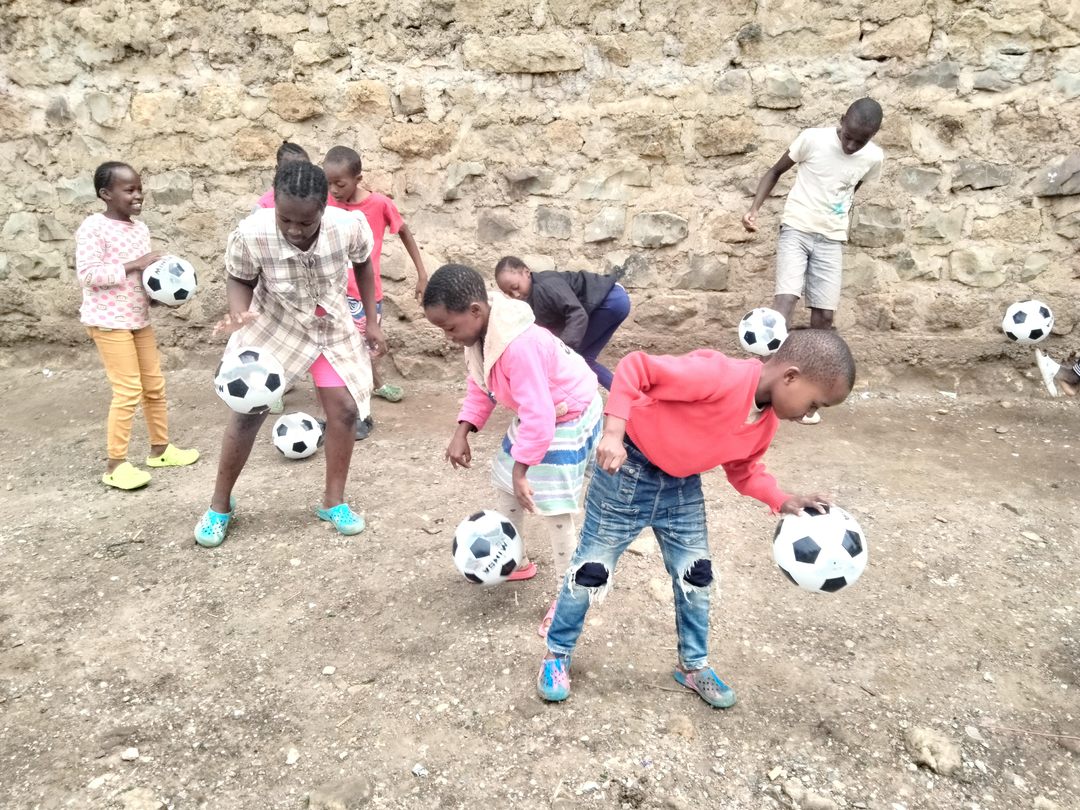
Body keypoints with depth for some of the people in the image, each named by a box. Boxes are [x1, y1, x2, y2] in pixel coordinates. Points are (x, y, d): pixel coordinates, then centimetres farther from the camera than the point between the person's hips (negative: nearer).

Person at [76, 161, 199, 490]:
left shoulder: (141, 228, 9)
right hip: (108, 321, -8)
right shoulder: (93, 227, -13)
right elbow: (87, 274, -20)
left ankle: (160, 448, 27)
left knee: (155, 385, 12)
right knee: (129, 390, -9)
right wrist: (134, 265, -23)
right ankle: (115, 464, 2)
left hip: (139, 318, 8)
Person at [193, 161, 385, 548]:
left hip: (333, 327, 2)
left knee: (344, 409, -2)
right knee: (248, 411, -2)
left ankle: (334, 501, 17)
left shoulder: (349, 227, -29)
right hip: (274, 327, -2)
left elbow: (363, 264, -5)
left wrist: (372, 321, -3)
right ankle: (220, 505, 19)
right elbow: (239, 279, -13)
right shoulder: (250, 235, -33)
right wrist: (239, 314, -35)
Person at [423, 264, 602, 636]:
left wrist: (521, 470, -29)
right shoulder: (479, 332, -9)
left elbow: (539, 417, -37)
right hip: (535, 414, 10)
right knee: (507, 487, 21)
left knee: (553, 509, -4)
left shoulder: (518, 346, -38)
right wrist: (462, 433, -5)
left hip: (566, 419, -10)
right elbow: (479, 387, 5)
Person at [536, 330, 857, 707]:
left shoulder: (767, 421, -5)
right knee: (592, 570, 4)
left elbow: (744, 470, 8)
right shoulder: (720, 376, -32)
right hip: (628, 470, -7)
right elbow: (633, 368, -32)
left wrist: (783, 501, -8)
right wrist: (613, 433, -38)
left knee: (696, 576, 14)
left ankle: (693, 665, 36)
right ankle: (557, 655, 27)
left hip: (682, 486, 8)